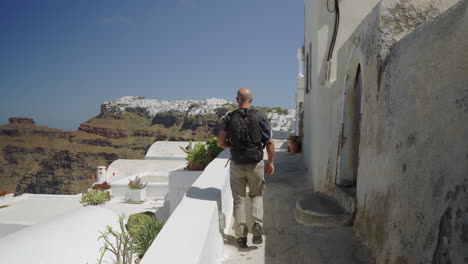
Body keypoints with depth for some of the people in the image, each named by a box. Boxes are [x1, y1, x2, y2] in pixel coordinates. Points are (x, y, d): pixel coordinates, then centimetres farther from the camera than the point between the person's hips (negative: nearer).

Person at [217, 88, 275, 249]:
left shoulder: (229, 118, -3)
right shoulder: (260, 116, -5)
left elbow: (221, 142, -5)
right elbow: (269, 142, -5)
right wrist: (270, 162, 5)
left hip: (236, 164, 0)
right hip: (256, 164, 0)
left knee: (239, 199, 14)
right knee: (257, 195, 21)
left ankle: (241, 236, 17)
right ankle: (257, 224, 0)